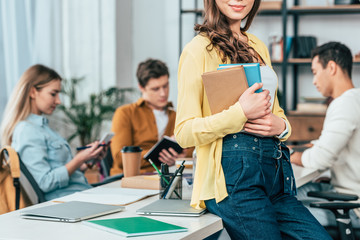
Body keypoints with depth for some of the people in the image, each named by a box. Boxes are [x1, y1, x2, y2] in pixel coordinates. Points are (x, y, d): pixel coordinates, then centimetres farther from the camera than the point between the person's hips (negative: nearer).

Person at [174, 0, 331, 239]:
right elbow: (184, 133, -7)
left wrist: (281, 126, 3)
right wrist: (241, 113, -17)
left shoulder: (258, 47, 20)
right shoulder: (198, 49, -2)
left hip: (277, 171, 6)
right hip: (234, 173, -6)